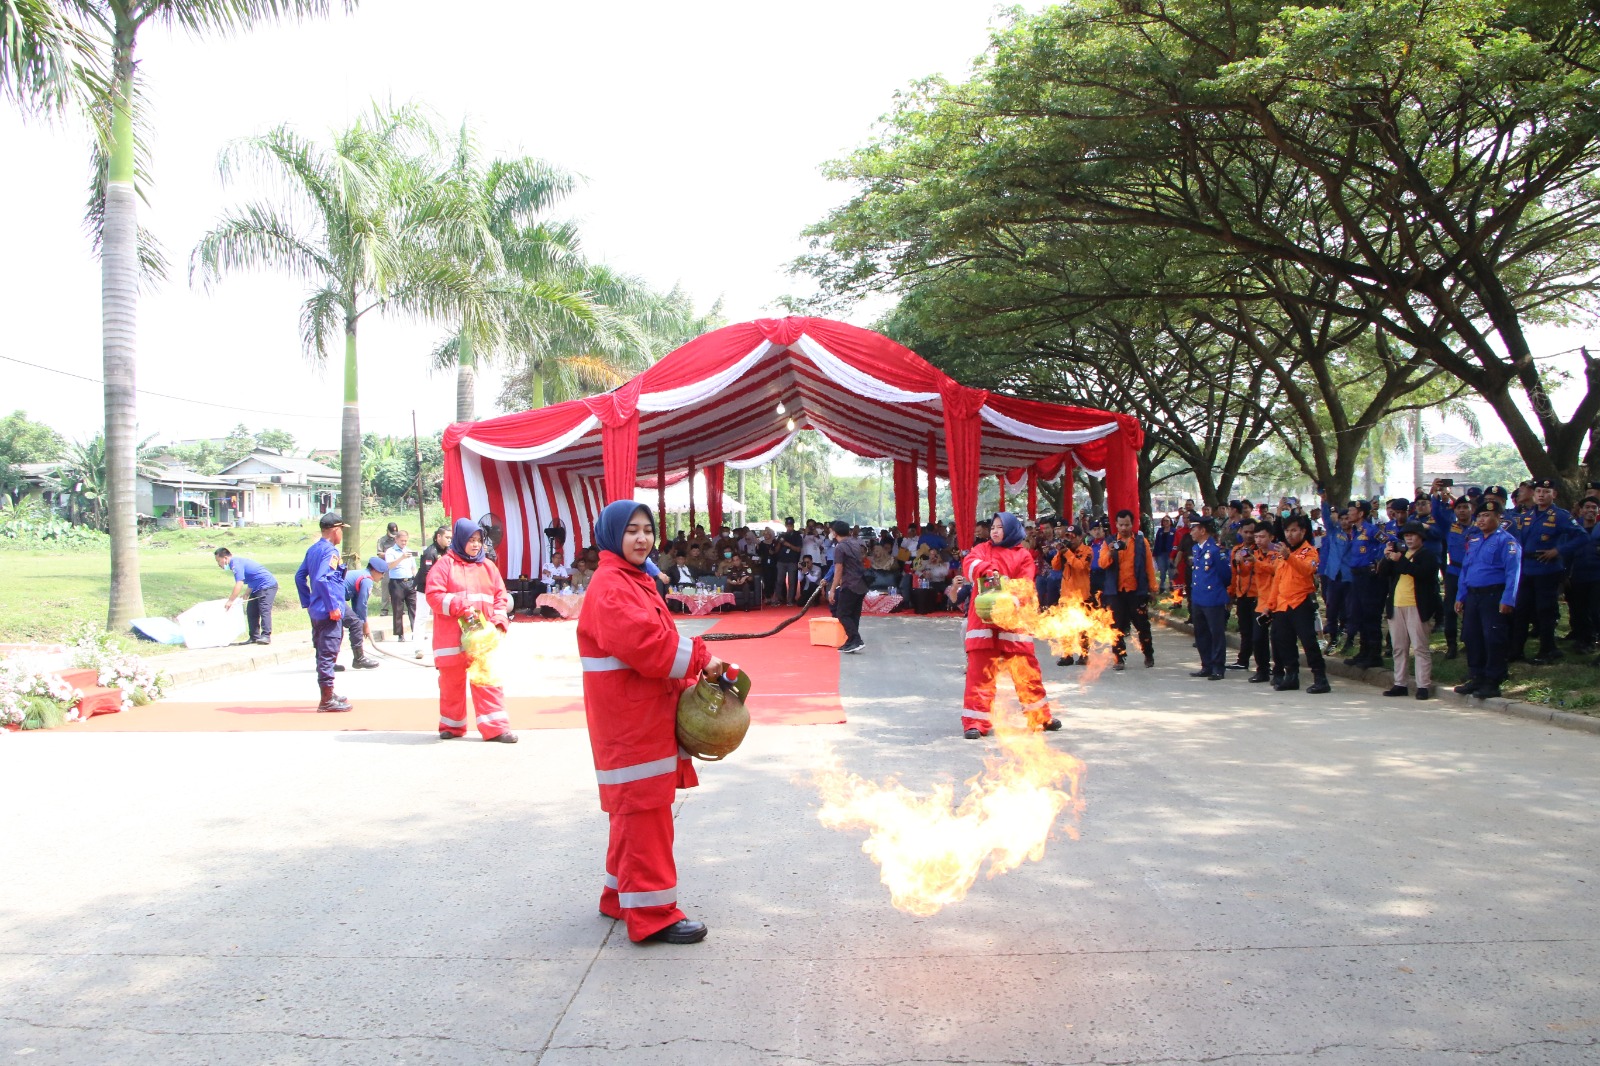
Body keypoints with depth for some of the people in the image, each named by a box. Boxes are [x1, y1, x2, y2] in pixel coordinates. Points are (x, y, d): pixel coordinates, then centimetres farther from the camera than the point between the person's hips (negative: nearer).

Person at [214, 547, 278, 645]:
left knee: (264, 610, -17)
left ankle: (266, 636, -21)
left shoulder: (236, 563, -16)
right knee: (251, 611, 8)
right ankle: (254, 637, 9)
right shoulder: (237, 561, 15)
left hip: (267, 586, -11)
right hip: (258, 588, 11)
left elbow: (239, 584, -23)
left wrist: (230, 601, -20)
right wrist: (243, 596, 18)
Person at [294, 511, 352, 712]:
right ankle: (327, 700, -2)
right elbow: (321, 579, -25)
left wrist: (307, 602, 20)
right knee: (328, 654, -6)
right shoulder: (330, 550, -14)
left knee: (323, 653, 17)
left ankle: (328, 694, 27)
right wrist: (333, 607, -21)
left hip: (316, 611, 10)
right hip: (329, 612, -10)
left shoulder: (313, 549, 14)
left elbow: (299, 576, 18)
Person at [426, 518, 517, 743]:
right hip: (452, 637, -2)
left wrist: (498, 621, -4)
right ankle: (451, 725, 25)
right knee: (452, 682, 10)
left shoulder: (488, 567, 12)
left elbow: (501, 597, 11)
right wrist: (460, 606, -18)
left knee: (488, 682, -3)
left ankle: (495, 728, -3)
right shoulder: (445, 564, 1)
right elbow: (434, 596, -8)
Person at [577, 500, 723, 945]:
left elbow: (658, 638, 17)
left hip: (648, 715, 10)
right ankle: (652, 913, 1)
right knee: (644, 811, -6)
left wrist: (694, 669, 3)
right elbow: (643, 642, -27)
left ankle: (622, 895, 30)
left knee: (636, 808, 18)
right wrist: (699, 657, -19)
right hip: (629, 719, -10)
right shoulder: (610, 585, -16)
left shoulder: (635, 580, 17)